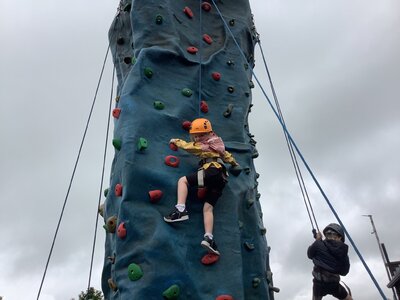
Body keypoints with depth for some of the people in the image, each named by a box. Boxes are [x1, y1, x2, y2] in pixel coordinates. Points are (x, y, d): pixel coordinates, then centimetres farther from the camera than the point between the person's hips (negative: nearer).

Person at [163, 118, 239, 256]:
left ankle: (180, 210, -26)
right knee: (208, 207, -1)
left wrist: (176, 141, 30)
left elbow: (188, 146, 13)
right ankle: (209, 237, -17)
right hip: (220, 177, 9)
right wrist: (234, 163, 66)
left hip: (213, 170, -9)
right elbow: (226, 155, 48)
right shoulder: (216, 143, 34)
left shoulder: (205, 145, 8)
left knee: (183, 180, -8)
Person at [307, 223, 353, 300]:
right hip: (334, 284, 0)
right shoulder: (343, 250, -4)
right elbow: (344, 272, 6)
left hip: (319, 282, 0)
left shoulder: (318, 245, -10)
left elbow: (310, 255, 11)